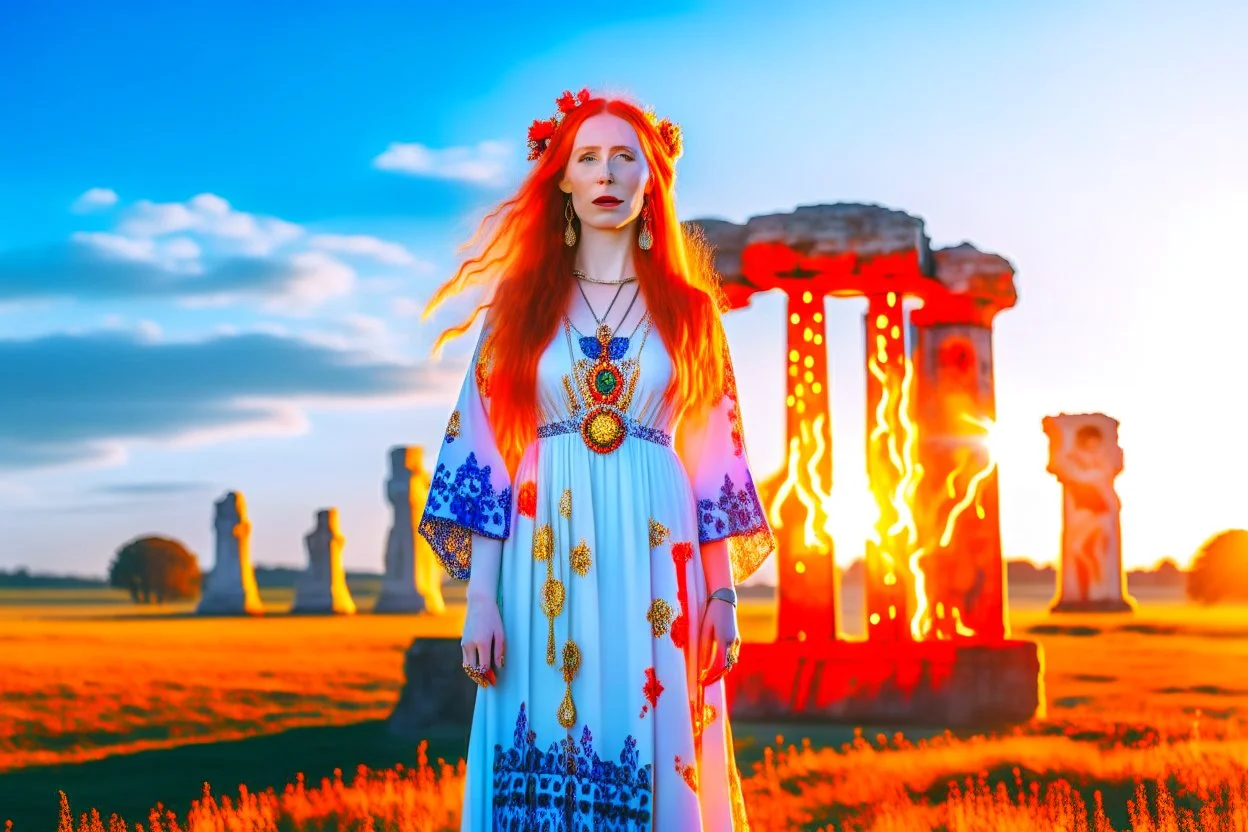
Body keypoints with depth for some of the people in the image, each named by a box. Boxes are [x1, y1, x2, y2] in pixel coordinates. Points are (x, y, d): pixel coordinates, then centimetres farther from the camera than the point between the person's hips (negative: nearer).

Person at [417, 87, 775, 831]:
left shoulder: (688, 310, 10)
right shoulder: (521, 304, 8)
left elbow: (713, 458, 8)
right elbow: (484, 452, 3)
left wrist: (723, 595, 2)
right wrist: (481, 598, -5)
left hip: (656, 557, 0)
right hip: (545, 564, 0)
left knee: (655, 763, -2)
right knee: (541, 757, -2)